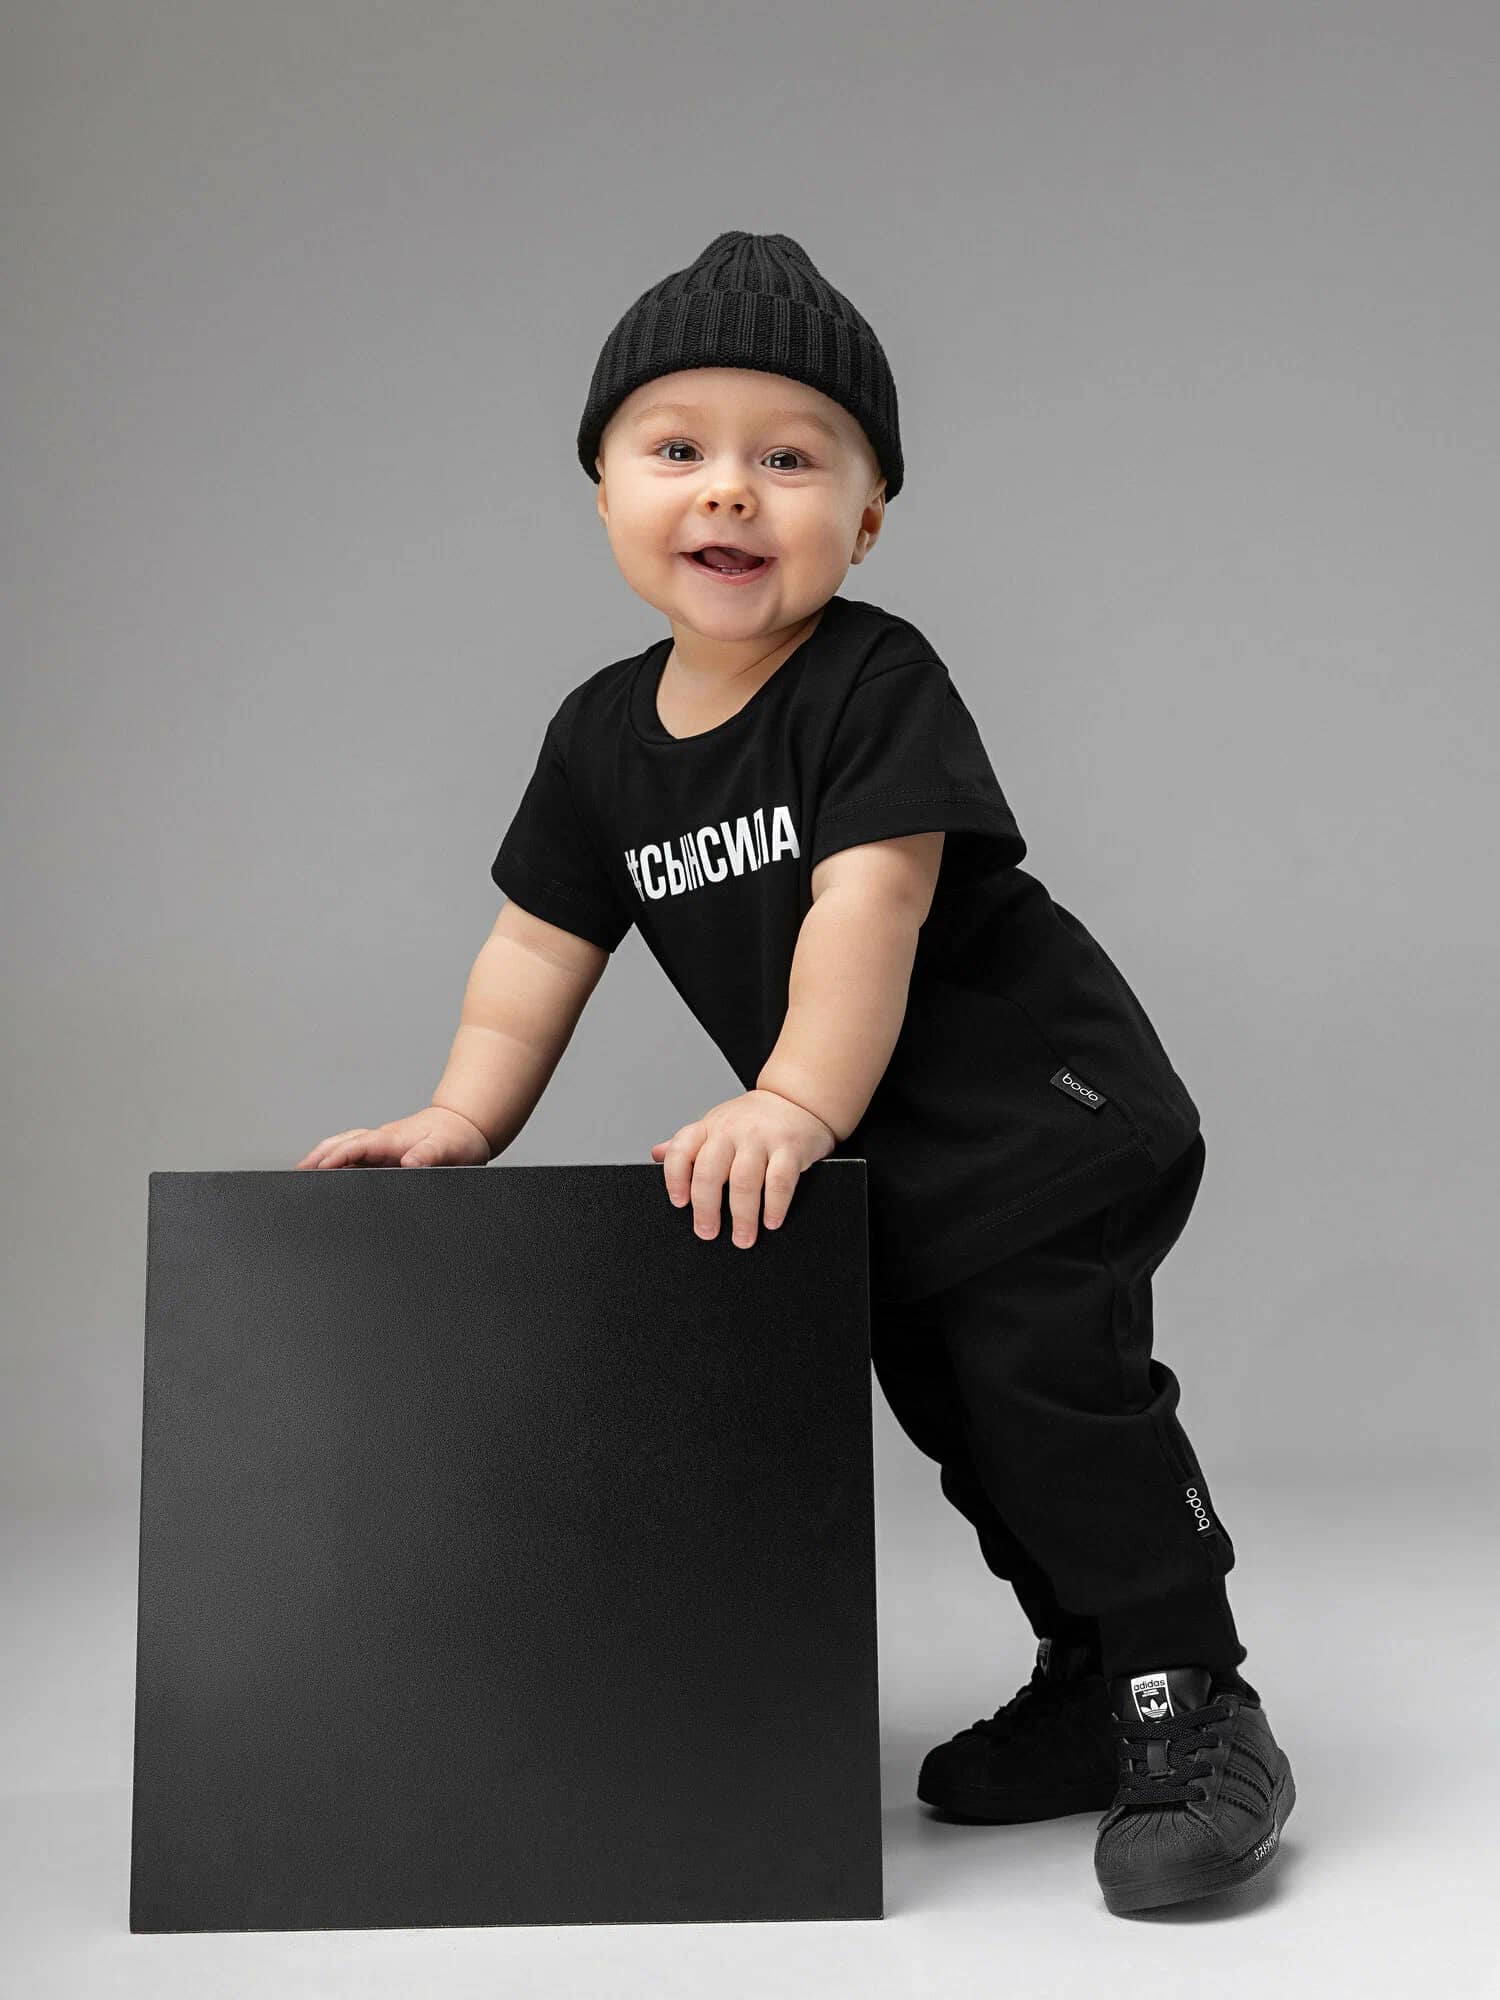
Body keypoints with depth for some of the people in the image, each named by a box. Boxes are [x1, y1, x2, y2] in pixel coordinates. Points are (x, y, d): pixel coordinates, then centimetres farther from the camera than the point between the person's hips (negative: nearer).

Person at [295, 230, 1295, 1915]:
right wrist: (465, 1116, 0)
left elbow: (868, 904, -28)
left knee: (1052, 1362, -20)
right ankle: (1087, 1684, 28)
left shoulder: (875, 684, -17)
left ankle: (1193, 1713, -8)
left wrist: (793, 1103, -37)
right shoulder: (603, 735, 4)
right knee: (953, 1408, 12)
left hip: (1048, 1109, -7)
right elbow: (542, 941, 8)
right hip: (887, 1167, 8)